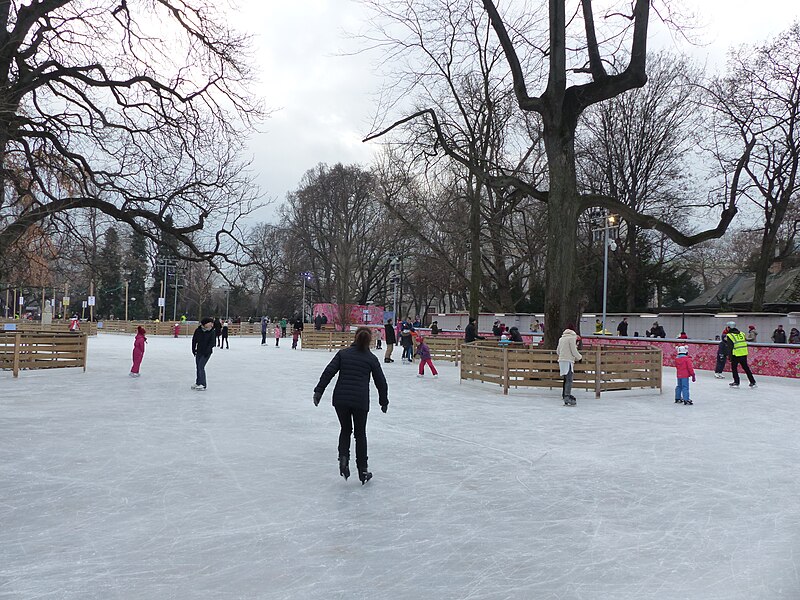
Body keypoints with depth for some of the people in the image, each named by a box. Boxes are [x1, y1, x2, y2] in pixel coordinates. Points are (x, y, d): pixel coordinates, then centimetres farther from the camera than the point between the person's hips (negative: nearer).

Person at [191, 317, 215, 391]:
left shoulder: (211, 332, -13)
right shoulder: (198, 331, -5)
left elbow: (212, 343, -13)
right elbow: (194, 340, 7)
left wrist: (206, 351, -17)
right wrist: (193, 349, 7)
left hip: (206, 353, -4)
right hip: (199, 352, 4)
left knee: (201, 367, -12)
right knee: (198, 367, 11)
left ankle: (202, 384, -9)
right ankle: (198, 383, 26)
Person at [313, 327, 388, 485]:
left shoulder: (343, 353, 8)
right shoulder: (371, 358, 5)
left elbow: (328, 372, -1)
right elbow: (381, 381, 9)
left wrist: (319, 391, 1)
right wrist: (384, 401, 21)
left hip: (340, 399, 1)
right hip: (360, 401, -1)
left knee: (345, 430, 20)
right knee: (360, 434, 12)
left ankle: (343, 458, -1)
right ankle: (363, 471, 16)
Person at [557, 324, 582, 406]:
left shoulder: (561, 338, 18)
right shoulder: (572, 337, -6)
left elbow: (558, 351, 21)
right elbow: (574, 351, -10)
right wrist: (579, 357, 9)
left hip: (561, 361, 8)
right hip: (568, 361, -8)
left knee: (566, 380, 15)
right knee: (569, 380, -14)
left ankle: (565, 396, 19)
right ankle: (567, 397, -23)